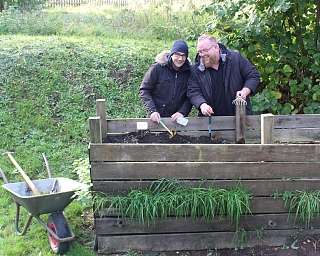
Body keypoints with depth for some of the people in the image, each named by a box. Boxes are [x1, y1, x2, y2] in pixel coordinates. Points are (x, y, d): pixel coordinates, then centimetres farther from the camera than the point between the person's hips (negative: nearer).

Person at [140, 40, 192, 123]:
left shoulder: (188, 72, 0)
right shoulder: (157, 68, -8)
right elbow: (144, 91, -5)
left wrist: (182, 112, -14)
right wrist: (152, 111, -16)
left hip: (176, 119, 2)